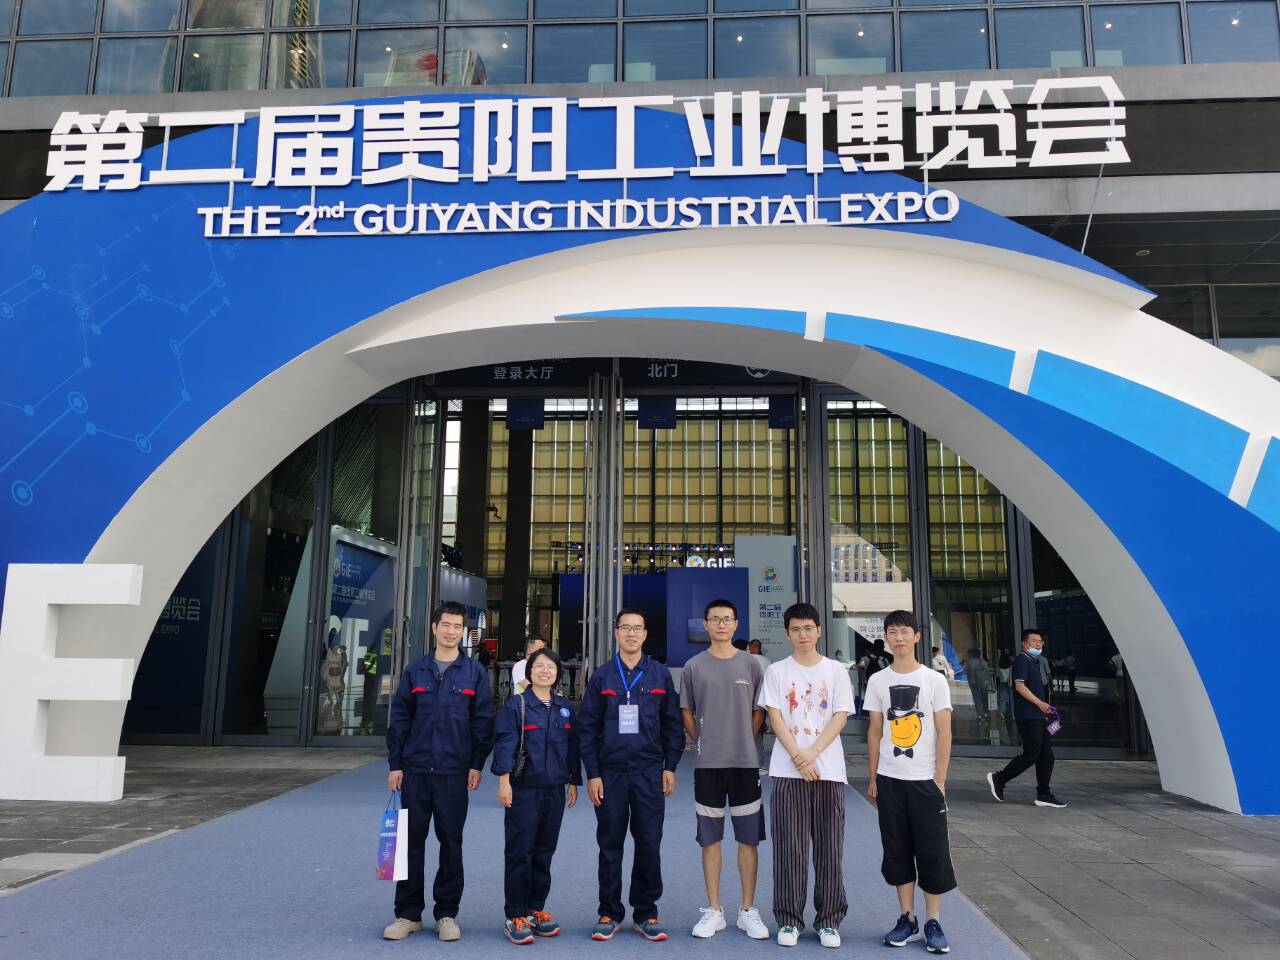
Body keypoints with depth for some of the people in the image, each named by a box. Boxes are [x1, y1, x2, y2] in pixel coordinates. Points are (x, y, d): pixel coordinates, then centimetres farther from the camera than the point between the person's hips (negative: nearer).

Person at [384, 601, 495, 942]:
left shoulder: (474, 672, 1)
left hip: (454, 772, -1)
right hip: (415, 770, 1)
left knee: (451, 843, 6)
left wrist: (476, 765, -5)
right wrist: (395, 764, 1)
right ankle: (408, 913, 18)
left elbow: (482, 721, 1)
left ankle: (447, 914, 17)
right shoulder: (415, 670, 5)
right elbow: (399, 719, 6)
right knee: (411, 841, 7)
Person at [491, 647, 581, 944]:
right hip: (524, 789, -4)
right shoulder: (515, 705, -4)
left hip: (554, 790, 4)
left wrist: (573, 782, 15)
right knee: (520, 853, -2)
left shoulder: (565, 708, 11)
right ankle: (516, 916, 6)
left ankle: (537, 909, 22)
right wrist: (504, 779, -19)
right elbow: (505, 743, -10)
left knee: (544, 853, 11)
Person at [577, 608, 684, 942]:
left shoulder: (660, 675, 4)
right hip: (610, 773, 0)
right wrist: (592, 774, -3)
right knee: (610, 846, 8)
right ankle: (609, 914, 20)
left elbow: (673, 724, 7)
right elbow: (587, 727, 2)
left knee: (649, 845, 5)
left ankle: (646, 913, 18)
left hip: (650, 773, 0)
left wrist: (670, 767, 1)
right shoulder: (602, 676, 3)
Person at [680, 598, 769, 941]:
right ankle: (713, 910, 18)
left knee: (748, 838, 5)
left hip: (746, 762, 0)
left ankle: (748, 910, 16)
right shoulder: (694, 666, 2)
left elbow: (758, 711, 8)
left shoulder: (750, 664, 2)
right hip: (707, 763, 0)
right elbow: (687, 712, 10)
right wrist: (705, 743, 7)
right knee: (710, 839, 7)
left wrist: (743, 742, 5)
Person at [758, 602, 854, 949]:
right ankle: (789, 920, 12)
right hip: (787, 771, -1)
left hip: (829, 771, 1)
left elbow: (840, 717, 0)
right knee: (789, 849, 1)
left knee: (829, 849, 4)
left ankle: (829, 920, 16)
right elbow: (775, 718, -1)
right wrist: (798, 757, -12)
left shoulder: (836, 671, 7)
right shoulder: (776, 671, 5)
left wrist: (812, 754, -12)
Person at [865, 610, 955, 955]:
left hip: (925, 780, -2)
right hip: (890, 780, 3)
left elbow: (944, 733, -3)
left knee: (932, 852, 2)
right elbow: (875, 731, 8)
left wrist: (939, 780, -8)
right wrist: (873, 779, 5)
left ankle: (933, 922, 14)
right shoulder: (878, 681, 4)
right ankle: (907, 919, 20)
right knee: (897, 852, 8)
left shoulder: (935, 680, -4)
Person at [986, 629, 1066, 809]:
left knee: (1046, 755, 7)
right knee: (1031, 754, -8)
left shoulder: (1034, 661, 20)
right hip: (1027, 717, -10)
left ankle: (1043, 795, 12)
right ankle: (998, 778, 3)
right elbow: (1020, 686, -21)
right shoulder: (1022, 660, -11)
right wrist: (1040, 703, -23)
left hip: (1038, 716, 10)